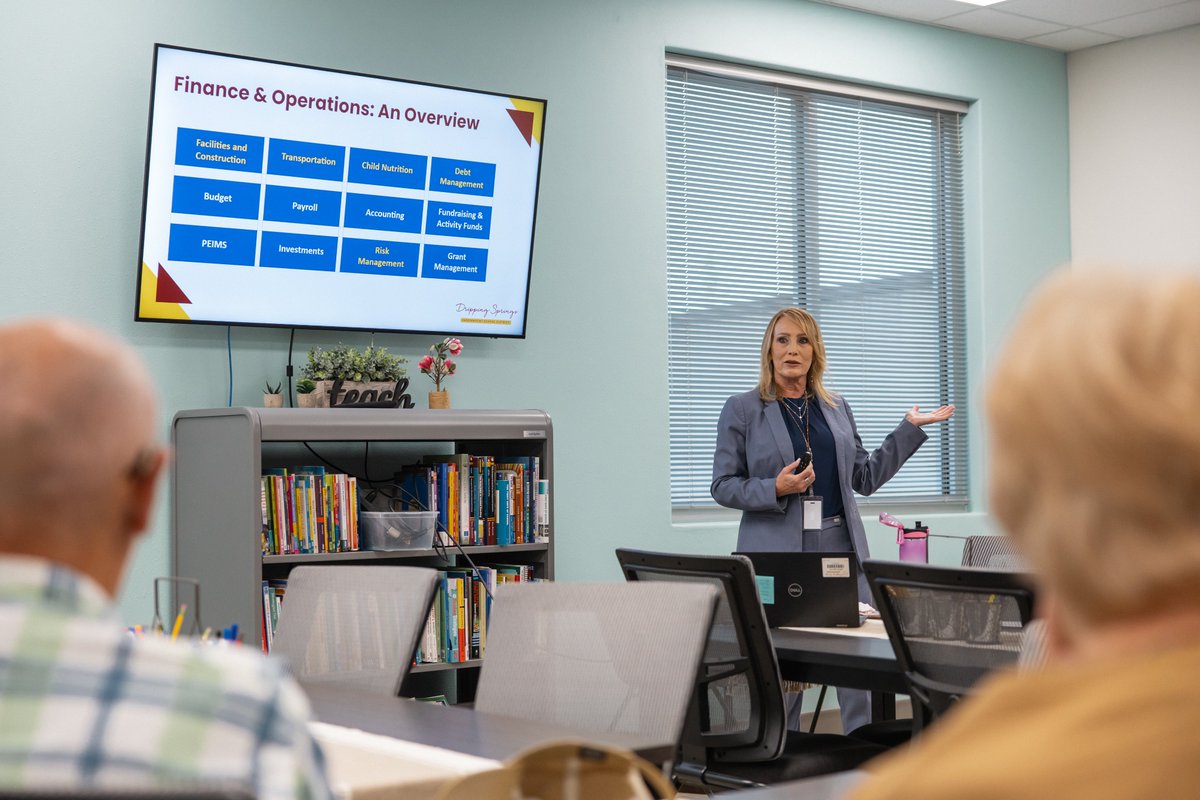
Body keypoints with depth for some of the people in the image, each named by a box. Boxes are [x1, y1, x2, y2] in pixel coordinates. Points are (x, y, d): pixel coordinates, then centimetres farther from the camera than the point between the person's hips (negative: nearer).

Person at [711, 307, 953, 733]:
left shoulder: (837, 408, 15)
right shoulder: (742, 409, 1)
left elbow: (865, 478, 16)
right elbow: (723, 485, 0)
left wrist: (909, 428, 13)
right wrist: (776, 489, -16)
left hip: (841, 547, 4)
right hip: (778, 551, -4)